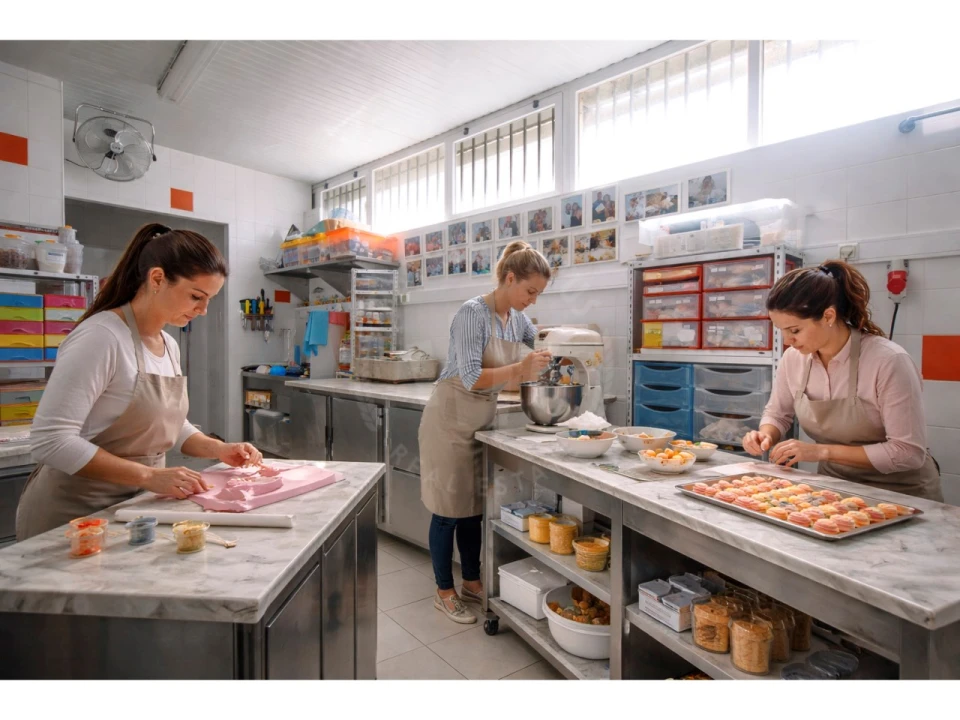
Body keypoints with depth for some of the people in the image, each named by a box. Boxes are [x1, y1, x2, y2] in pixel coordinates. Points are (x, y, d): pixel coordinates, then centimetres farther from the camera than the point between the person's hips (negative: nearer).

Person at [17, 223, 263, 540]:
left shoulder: (169, 346, 4)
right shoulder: (101, 336, -20)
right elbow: (51, 440, -24)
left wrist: (219, 449, -2)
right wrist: (150, 476, -28)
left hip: (134, 506, 7)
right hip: (76, 512, -7)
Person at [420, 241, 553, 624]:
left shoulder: (519, 319, 2)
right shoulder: (472, 313, -20)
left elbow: (540, 350, 17)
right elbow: (471, 378, -25)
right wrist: (520, 369, -36)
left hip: (483, 421, 7)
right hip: (451, 419, -7)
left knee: (474, 506, 16)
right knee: (449, 508, 4)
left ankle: (472, 582, 33)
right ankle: (444, 591, 22)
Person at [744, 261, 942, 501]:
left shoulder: (888, 361, -20)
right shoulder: (793, 358, -7)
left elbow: (908, 452, -18)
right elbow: (777, 414, 9)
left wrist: (823, 451, -22)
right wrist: (765, 435, -11)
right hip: (835, 487, 4)